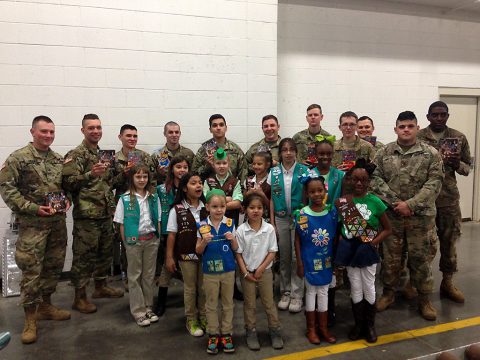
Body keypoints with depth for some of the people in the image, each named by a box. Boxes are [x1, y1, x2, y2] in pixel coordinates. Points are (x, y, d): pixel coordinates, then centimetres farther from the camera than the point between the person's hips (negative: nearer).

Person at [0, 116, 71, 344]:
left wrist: (67, 200, -1)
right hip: (32, 224, -5)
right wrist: (32, 208, -17)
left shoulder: (58, 160, 11)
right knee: (31, 270, -2)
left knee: (54, 266, 13)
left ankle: (45, 306, 31)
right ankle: (30, 318, 12)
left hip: (58, 223, 6)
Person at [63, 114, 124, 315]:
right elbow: (68, 183, -19)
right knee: (84, 256, 1)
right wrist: (91, 174, -30)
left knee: (105, 252, 17)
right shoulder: (75, 155, -8)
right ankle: (79, 298, 14)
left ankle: (100, 287, 34)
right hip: (86, 216, -8)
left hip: (106, 214, 8)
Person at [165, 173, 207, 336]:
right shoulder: (177, 210, -9)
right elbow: (172, 235, -5)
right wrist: (169, 257, -5)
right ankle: (191, 320, 27)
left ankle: (204, 317, 31)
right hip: (186, 255, -2)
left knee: (204, 287, 14)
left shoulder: (206, 207, -1)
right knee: (190, 288, 11)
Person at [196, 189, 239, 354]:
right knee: (211, 305, 12)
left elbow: (235, 248, 0)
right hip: (210, 271, -1)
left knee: (228, 304, 13)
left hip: (228, 270, 1)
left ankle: (226, 334, 28)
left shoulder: (230, 223, -6)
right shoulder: (202, 226, -8)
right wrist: (204, 241, -23)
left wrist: (232, 239, -20)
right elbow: (198, 251, -3)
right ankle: (213, 335, 27)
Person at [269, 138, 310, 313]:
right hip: (280, 219, 2)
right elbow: (272, 199, 6)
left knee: (297, 257, 0)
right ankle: (285, 292, 25)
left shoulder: (304, 171, -3)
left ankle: (297, 295, 13)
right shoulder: (274, 172, 3)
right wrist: (272, 223, 3)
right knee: (284, 257, 10)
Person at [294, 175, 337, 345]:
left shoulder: (332, 211, -5)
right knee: (311, 292, 11)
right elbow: (297, 240, -7)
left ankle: (323, 327, 29)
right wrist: (299, 263, -8)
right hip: (309, 261, -3)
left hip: (326, 260, 3)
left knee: (323, 292, 14)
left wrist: (336, 259, 5)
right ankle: (311, 328, 26)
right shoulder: (302, 215, -13)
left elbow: (335, 237, 4)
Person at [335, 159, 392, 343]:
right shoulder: (341, 202, -5)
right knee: (355, 288, 11)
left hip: (367, 253, -1)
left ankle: (370, 325, 28)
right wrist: (342, 243, -10)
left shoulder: (375, 202, -10)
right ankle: (358, 324, 28)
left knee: (368, 288, 9)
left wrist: (372, 243, -13)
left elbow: (387, 229, -3)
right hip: (350, 252, 2)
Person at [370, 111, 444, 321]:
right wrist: (395, 202, -15)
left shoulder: (431, 154, -1)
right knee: (390, 257, 11)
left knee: (421, 258, 8)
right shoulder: (383, 153, 2)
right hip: (391, 215, 1)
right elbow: (375, 179, -4)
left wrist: (410, 204, -17)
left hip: (421, 216, -1)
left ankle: (424, 299, 25)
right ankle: (388, 293, 29)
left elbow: (434, 184, -8)